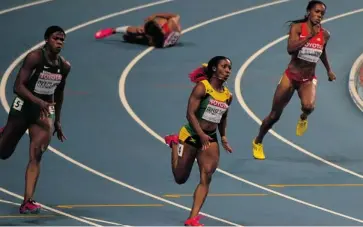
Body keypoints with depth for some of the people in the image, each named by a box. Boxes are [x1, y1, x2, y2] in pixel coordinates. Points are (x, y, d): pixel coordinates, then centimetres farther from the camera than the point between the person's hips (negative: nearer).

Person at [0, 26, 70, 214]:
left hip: (44, 110, 4)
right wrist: (38, 101, -38)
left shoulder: (64, 67, 1)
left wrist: (57, 121, 19)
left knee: (36, 156, -12)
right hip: (23, 106, -4)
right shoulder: (35, 58, -18)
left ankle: (27, 202, -16)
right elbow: (18, 86, -24)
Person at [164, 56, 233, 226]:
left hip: (210, 139, 4)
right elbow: (190, 113, -19)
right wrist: (201, 134, -28)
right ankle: (174, 143, 37)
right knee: (180, 179, 9)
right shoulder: (202, 87, -13)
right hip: (191, 135, -4)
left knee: (207, 176, -15)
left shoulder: (228, 95, 5)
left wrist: (223, 137, 10)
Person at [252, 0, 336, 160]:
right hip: (291, 76, -2)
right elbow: (291, 49, -27)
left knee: (309, 106, -32)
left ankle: (303, 118, 6)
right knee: (274, 115, 6)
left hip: (309, 79, 2)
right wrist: (310, 35, -27)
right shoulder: (297, 27, -11)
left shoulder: (325, 35, -1)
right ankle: (257, 142, 31)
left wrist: (329, 70, 28)